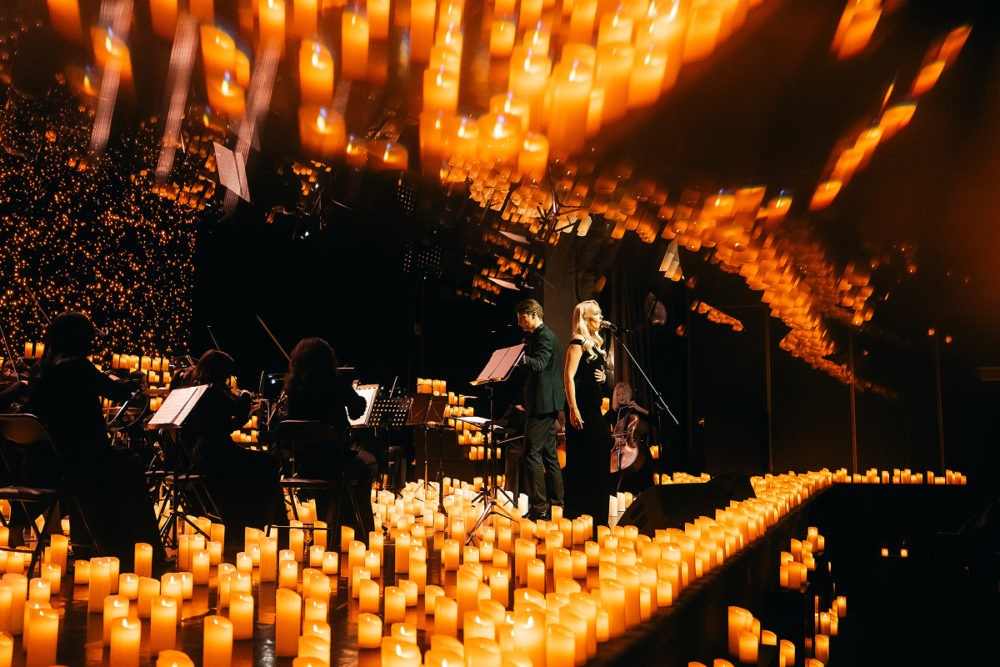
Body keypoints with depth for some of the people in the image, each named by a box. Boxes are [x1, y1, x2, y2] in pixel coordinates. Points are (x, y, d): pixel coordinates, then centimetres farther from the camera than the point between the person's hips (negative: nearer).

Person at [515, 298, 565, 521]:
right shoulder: (541, 335, 18)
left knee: (532, 453, -11)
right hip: (545, 404, 11)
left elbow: (539, 363, -31)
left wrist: (523, 358, -47)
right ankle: (555, 501, 22)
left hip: (543, 403, -11)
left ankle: (539, 507, -9)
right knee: (548, 453, 15)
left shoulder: (544, 336, -13)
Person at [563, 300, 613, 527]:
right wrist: (573, 409, -23)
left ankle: (595, 512, 22)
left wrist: (603, 376, 5)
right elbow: (568, 376, -17)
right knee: (581, 459, -6)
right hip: (581, 407, -9)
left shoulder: (595, 342, 16)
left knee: (599, 456, 12)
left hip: (594, 407, 9)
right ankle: (578, 511, 2)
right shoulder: (578, 343, -10)